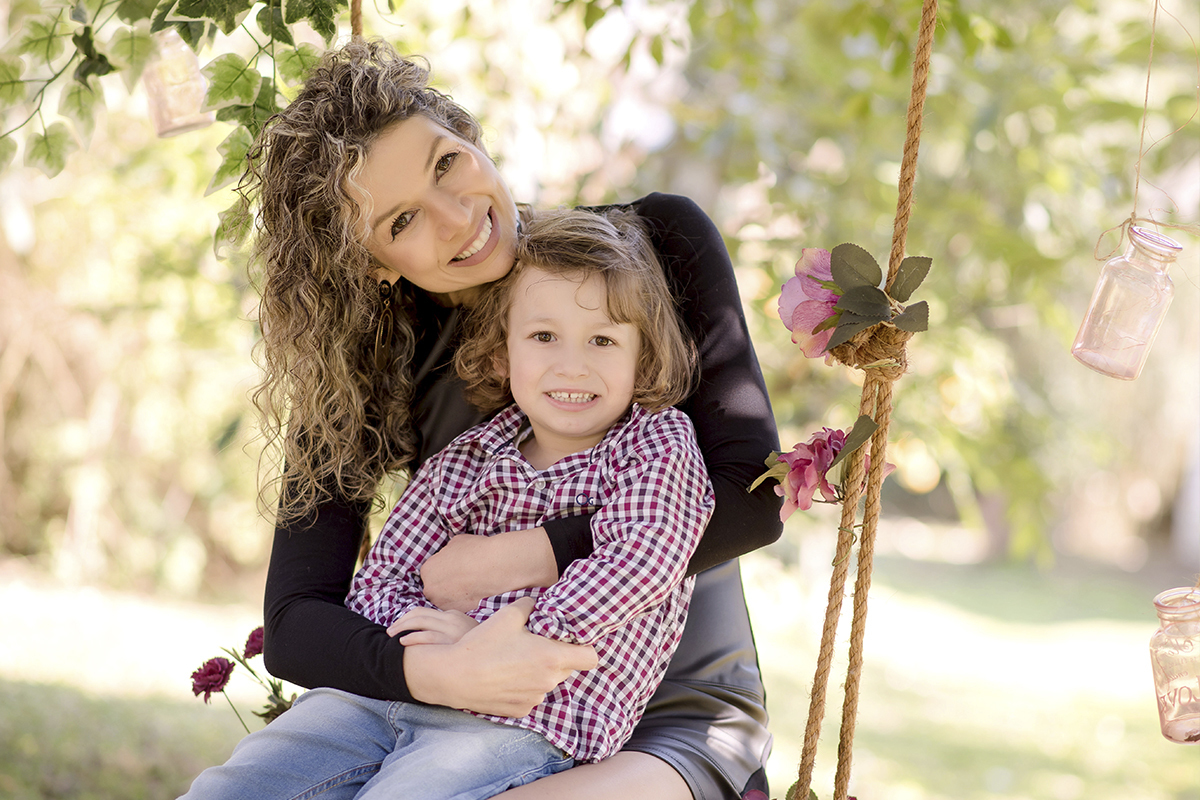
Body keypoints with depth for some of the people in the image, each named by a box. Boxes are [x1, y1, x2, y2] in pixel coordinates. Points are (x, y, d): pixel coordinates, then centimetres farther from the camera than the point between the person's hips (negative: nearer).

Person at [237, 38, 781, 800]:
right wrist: (441, 672, -30)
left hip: (676, 716, -2)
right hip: (498, 721, 3)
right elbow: (293, 624, -8)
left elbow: (751, 496, -11)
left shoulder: (657, 242, -5)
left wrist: (513, 559, -18)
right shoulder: (366, 373, -2)